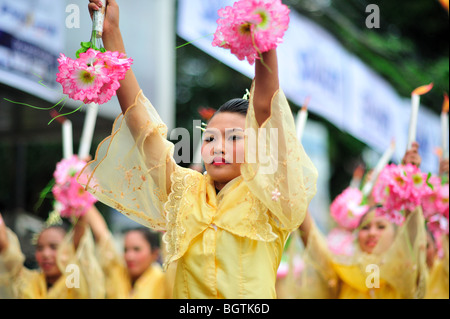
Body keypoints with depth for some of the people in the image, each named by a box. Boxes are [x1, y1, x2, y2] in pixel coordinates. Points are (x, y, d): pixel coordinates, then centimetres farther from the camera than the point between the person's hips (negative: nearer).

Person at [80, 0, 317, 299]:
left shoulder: (264, 196, 3)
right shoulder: (186, 193, 11)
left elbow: (264, 110, -9)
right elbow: (139, 120, 6)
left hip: (254, 296, -2)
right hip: (187, 299, 2)